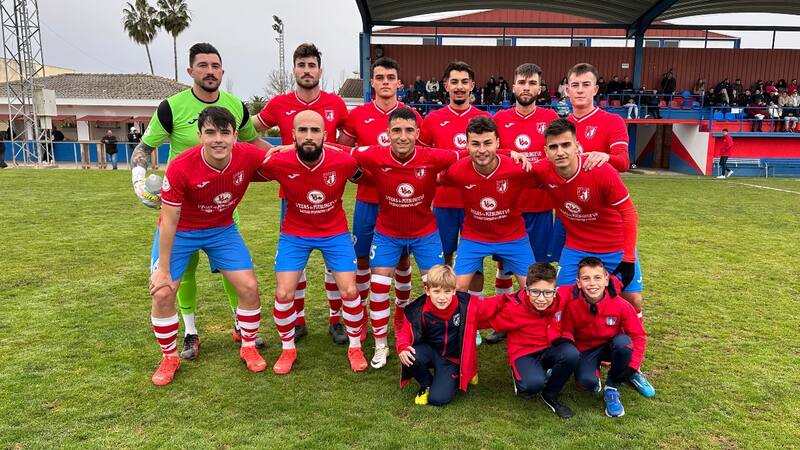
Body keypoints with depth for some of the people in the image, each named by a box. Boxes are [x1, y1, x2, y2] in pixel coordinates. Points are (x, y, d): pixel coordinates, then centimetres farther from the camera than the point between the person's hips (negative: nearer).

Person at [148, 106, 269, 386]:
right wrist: (162, 269, -15)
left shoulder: (248, 156, -23)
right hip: (180, 231, -2)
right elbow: (169, 221, -20)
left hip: (222, 229, 2)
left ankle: (249, 348, 21)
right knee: (162, 293, -7)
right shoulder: (180, 167, -30)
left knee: (249, 287, -3)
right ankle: (169, 358, 18)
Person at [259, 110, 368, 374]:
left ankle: (355, 347, 21)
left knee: (349, 291, -4)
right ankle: (288, 349, 20)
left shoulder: (344, 162, -22)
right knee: (283, 294, -6)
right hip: (295, 234, 0)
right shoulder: (278, 164, -22)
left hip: (335, 233, 0)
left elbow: (360, 176, 2)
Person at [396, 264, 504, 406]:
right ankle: (426, 385, 2)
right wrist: (402, 348, -30)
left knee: (438, 399, -18)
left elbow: (491, 307, -4)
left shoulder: (467, 305, -17)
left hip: (453, 359, -1)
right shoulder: (419, 311, -17)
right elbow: (406, 333, -10)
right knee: (410, 357, -33)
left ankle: (459, 376, 17)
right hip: (431, 352, 1)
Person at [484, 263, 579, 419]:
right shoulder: (513, 308, -23)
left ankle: (550, 394, -2)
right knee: (534, 383, -35)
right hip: (524, 353, -4)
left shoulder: (561, 299, -18)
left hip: (551, 348, 4)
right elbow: (487, 319, -8)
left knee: (572, 354, -30)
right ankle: (520, 380, 7)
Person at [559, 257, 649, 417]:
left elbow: (639, 336, -12)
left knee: (623, 342, -35)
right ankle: (595, 380, 12)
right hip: (585, 349, -1)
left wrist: (632, 365, -21)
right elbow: (566, 333, -8)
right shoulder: (571, 305, -22)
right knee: (586, 380, -31)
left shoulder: (620, 305, -22)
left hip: (612, 347, 1)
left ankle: (612, 389, -10)